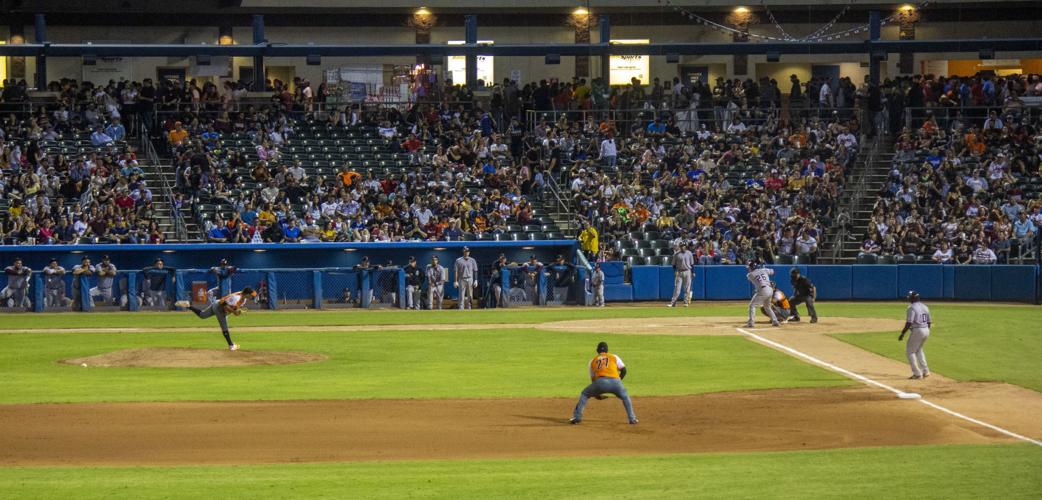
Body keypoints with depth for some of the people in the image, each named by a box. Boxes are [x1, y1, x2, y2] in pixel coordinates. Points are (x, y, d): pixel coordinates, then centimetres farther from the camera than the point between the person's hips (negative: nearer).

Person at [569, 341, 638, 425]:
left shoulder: (592, 361, 29)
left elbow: (593, 378, 30)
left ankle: (577, 417, 10)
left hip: (600, 381, 0)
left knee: (584, 394, 23)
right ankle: (632, 419, 21)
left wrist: (596, 394, 39)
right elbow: (624, 371, 19)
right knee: (625, 397, 29)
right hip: (615, 381, 0)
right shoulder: (614, 357, 26)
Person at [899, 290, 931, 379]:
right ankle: (925, 371, 21)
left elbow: (909, 323, -20)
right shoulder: (925, 307, 12)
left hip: (917, 331, -8)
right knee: (918, 350, 26)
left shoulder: (912, 308, -14)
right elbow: (929, 322, 14)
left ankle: (917, 373, -2)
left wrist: (902, 334, -16)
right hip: (926, 331, 8)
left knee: (910, 351, 3)